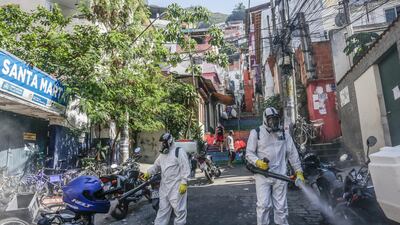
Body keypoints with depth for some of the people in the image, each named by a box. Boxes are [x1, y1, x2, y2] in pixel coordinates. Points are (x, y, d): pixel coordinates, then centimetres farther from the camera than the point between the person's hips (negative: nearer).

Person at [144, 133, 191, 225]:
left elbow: (185, 168, -15)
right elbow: (156, 166, 21)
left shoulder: (179, 152, -11)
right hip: (164, 186, 8)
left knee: (179, 209, 1)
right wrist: (148, 173, 3)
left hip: (176, 186, -8)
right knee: (163, 208, 15)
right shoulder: (162, 154, 15)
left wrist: (184, 183, -20)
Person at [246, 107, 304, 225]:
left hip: (280, 175, 3)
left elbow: (293, 154, 12)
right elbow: (249, 153, 1)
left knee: (281, 206, 9)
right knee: (263, 205, -4)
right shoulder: (256, 133, 1)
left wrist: (299, 172, 7)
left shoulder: (284, 133, 10)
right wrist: (258, 162, -18)